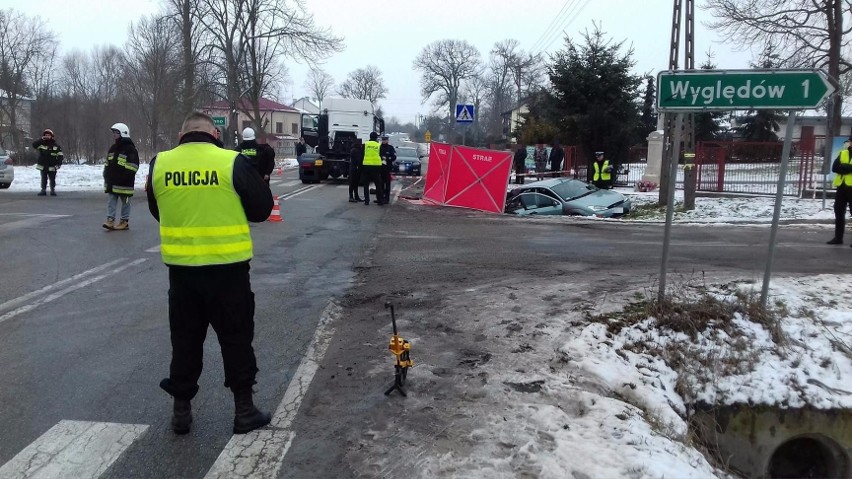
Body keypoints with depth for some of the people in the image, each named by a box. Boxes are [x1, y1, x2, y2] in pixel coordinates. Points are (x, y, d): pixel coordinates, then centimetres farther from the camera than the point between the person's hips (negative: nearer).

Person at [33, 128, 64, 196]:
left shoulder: (56, 146, -1)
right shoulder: (41, 144, 2)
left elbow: (60, 155, -2)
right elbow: (34, 145, -13)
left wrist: (59, 163, -14)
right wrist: (42, 140, -17)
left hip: (52, 167, -1)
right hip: (42, 166, 1)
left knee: (52, 179, 4)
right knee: (43, 179, 6)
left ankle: (53, 190, 11)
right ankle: (43, 190, 11)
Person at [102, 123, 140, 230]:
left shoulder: (130, 149, -10)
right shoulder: (112, 148, 14)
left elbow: (133, 166, -14)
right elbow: (107, 164, 22)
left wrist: (125, 177, -18)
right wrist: (106, 176, 12)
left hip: (124, 183, -7)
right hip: (112, 182, 7)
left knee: (125, 202, 4)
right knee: (111, 201, 3)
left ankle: (124, 221, 12)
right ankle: (110, 220, 3)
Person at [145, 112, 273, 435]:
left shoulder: (159, 164, 0)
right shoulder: (232, 162, -10)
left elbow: (157, 211, 14)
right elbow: (262, 208, -2)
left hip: (181, 266, 3)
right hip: (227, 266, -2)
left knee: (185, 339, 16)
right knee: (236, 337, 10)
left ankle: (181, 410, 24)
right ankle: (244, 410, 17)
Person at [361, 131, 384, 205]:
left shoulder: (365, 144, 2)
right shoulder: (379, 145, 2)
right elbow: (381, 156, 7)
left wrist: (361, 165, 9)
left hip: (366, 165, 0)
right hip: (377, 166, 0)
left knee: (366, 184, 7)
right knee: (378, 184, 7)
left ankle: (366, 200, 3)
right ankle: (379, 200, 6)